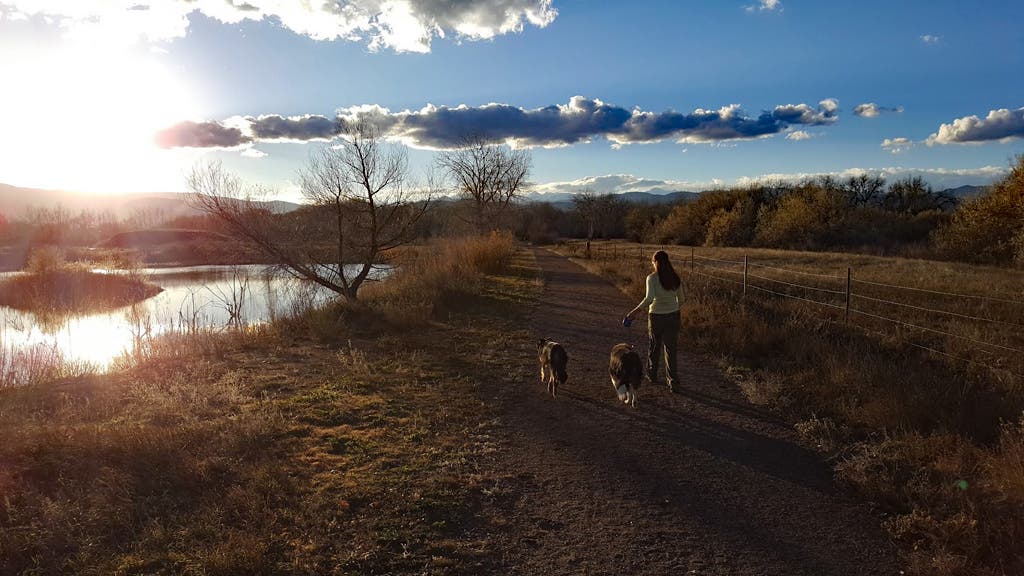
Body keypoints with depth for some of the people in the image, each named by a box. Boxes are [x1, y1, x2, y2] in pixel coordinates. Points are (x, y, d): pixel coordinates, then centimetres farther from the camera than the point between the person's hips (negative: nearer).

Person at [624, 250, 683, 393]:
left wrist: (635, 311, -21)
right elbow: (681, 300, 8)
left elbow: (649, 298, -25)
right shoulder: (675, 278, 1)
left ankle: (652, 374, 35)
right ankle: (673, 382, 3)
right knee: (670, 349, 7)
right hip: (673, 316, 3)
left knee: (654, 346, 17)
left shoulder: (652, 278, -12)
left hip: (656, 316, -3)